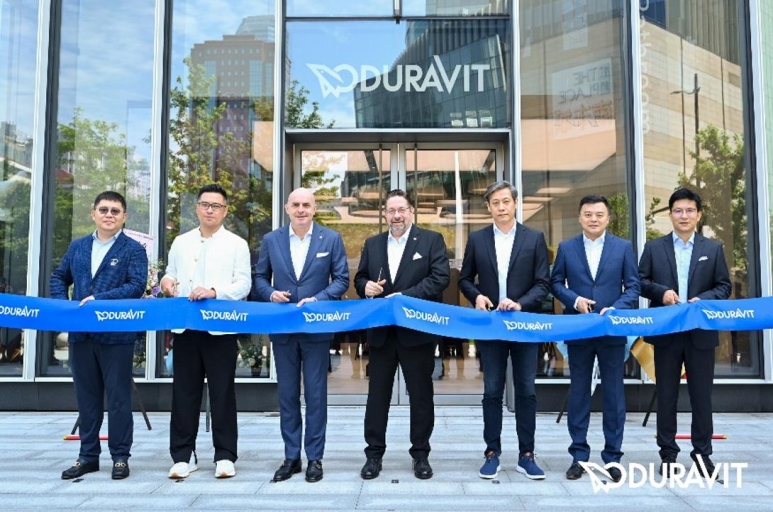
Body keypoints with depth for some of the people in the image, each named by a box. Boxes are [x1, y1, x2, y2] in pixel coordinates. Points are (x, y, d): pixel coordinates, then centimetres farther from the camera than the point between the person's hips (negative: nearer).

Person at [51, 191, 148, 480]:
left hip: (117, 335, -5)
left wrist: (99, 299, -20)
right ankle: (88, 456, 24)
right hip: (81, 334, 5)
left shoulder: (133, 249, -2)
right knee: (86, 397, 13)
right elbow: (59, 277, 21)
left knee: (118, 397, 3)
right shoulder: (77, 247, 14)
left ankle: (120, 457, 13)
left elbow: (137, 286, -13)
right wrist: (62, 304, 3)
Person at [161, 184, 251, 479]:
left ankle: (225, 456, 10)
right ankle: (183, 455, 16)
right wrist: (166, 283, -5)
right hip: (185, 326, 3)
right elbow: (170, 275, 18)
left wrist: (214, 292, -19)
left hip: (221, 328, -3)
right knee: (184, 391, 6)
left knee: (222, 392, 1)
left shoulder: (237, 244, 4)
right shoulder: (181, 242, 16)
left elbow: (244, 284, -4)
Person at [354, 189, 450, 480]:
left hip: (417, 331, -3)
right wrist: (366, 286, -10)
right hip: (381, 332, 3)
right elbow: (359, 278, 15)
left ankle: (420, 454, 20)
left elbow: (440, 277, -11)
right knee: (377, 394, 8)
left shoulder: (431, 240, 0)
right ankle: (374, 453, 20)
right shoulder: (372, 244, 13)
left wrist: (405, 296, -19)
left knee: (421, 394, 7)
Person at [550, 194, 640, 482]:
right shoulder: (566, 248, 6)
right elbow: (556, 283, 7)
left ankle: (612, 456, 17)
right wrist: (574, 300, -11)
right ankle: (579, 456, 17)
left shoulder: (623, 247, 4)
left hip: (612, 331, 0)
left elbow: (633, 286, 1)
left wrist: (615, 310, -15)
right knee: (578, 393, 7)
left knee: (613, 394, 5)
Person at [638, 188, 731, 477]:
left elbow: (724, 287, 5)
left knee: (701, 395, 6)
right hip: (666, 332, 0)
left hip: (701, 332, 1)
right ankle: (668, 453, 16)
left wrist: (703, 299, -13)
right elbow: (640, 282, 3)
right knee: (666, 394, 6)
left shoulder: (713, 249, 8)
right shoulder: (653, 248, 6)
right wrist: (662, 292, -15)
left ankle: (702, 454, 18)